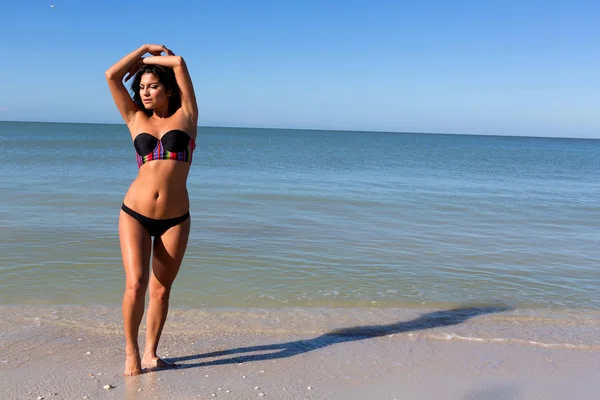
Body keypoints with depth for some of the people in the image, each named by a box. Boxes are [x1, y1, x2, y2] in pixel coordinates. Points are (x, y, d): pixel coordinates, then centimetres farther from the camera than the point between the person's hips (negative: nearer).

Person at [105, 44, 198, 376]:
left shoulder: (186, 115, 7)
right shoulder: (136, 119, 11)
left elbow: (179, 63, 2)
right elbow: (111, 75, 7)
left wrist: (148, 59, 18)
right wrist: (145, 48, 15)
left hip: (175, 220, 0)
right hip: (135, 214, 1)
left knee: (161, 289, 5)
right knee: (135, 284, -10)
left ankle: (150, 353, 22)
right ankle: (130, 350, 11)